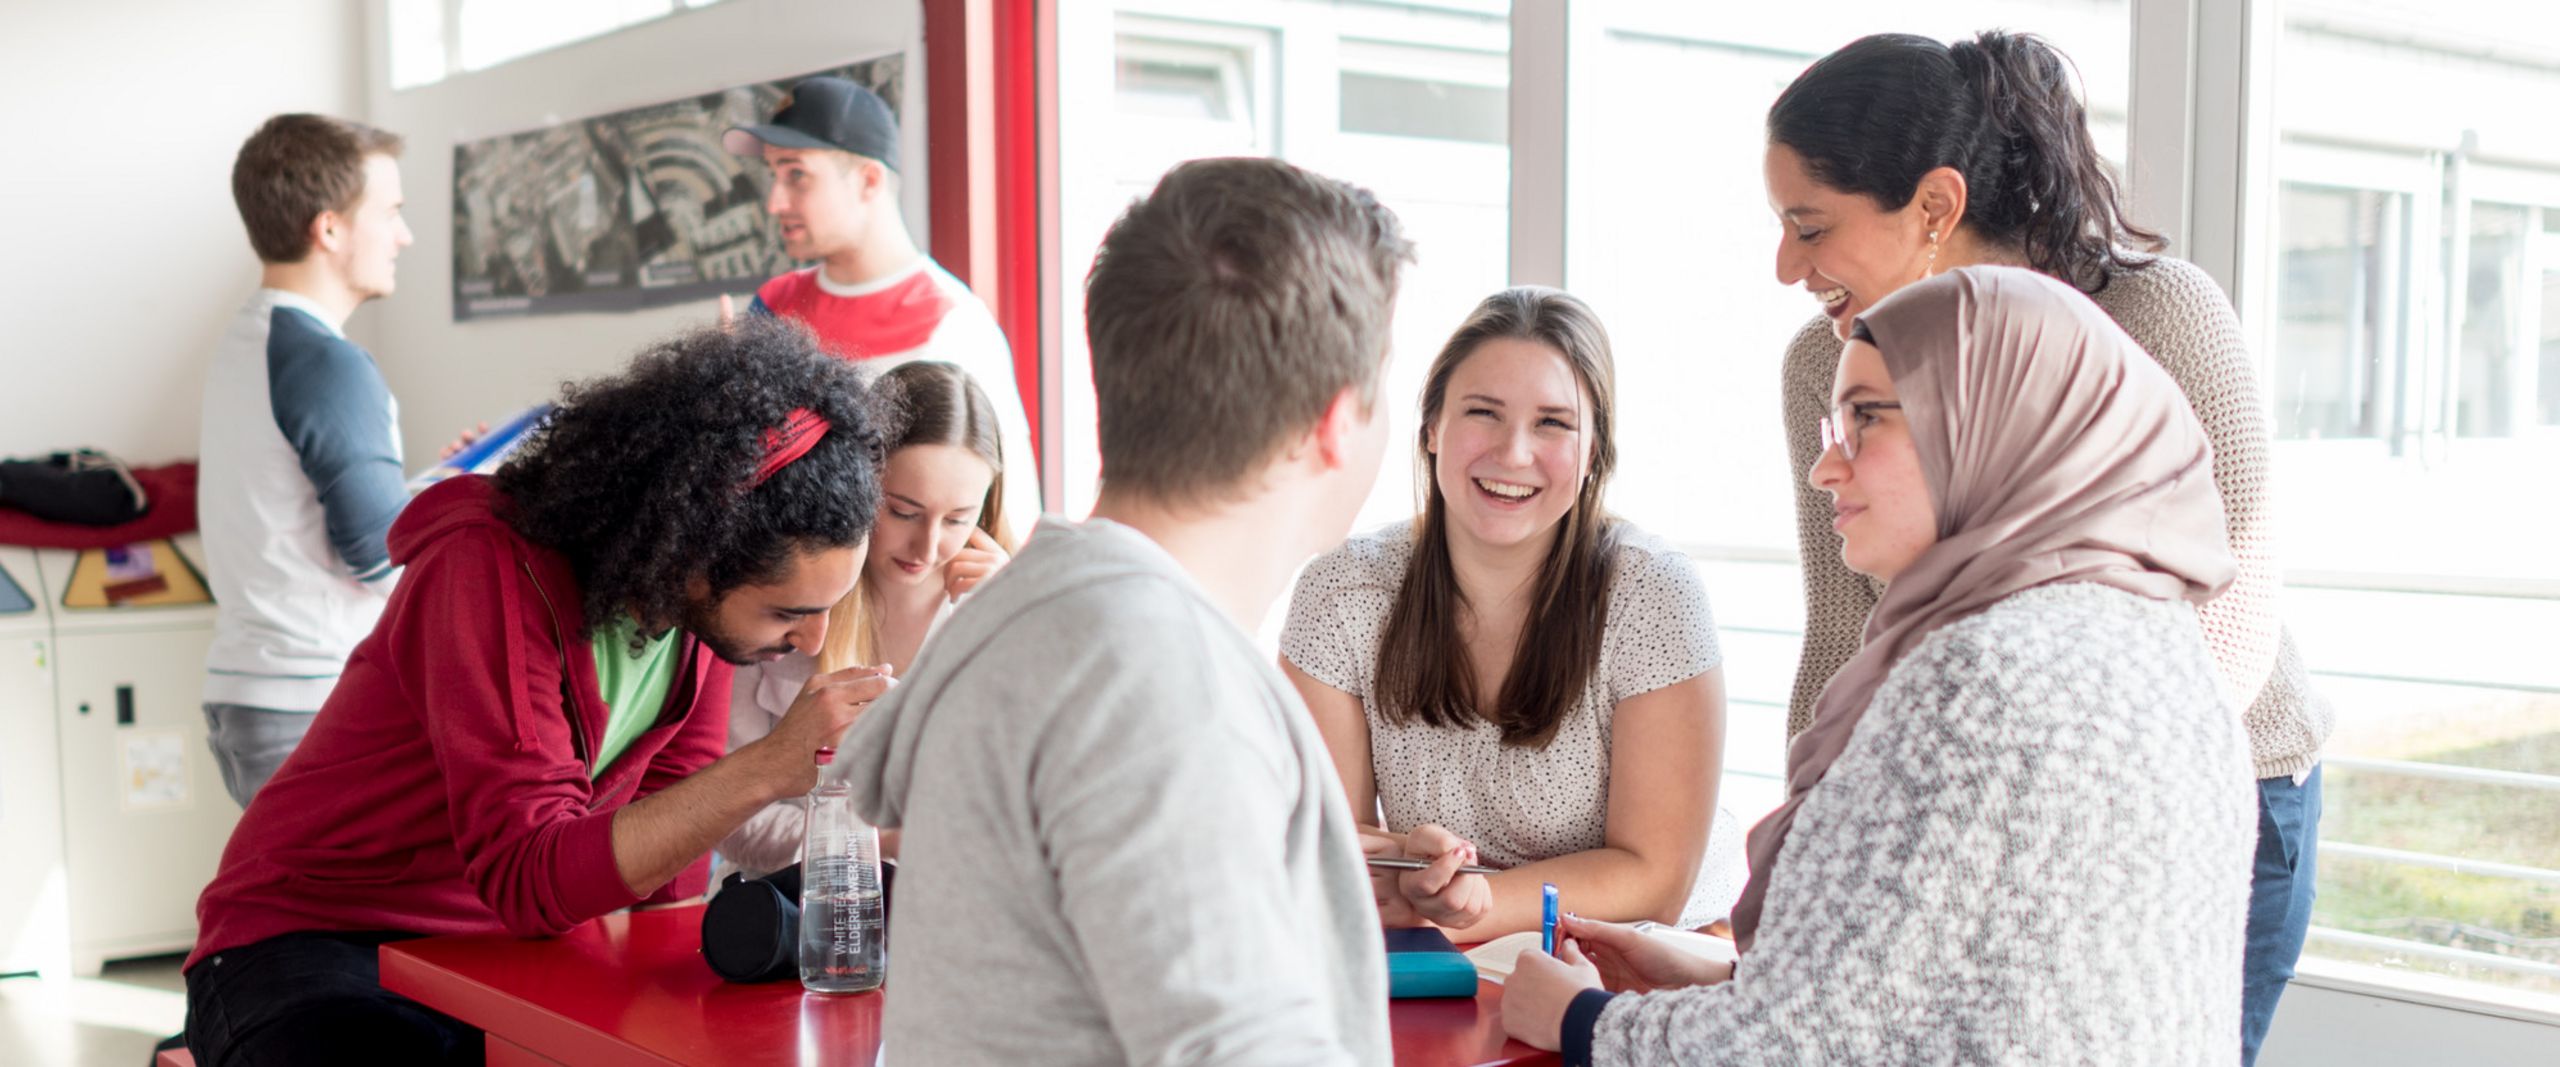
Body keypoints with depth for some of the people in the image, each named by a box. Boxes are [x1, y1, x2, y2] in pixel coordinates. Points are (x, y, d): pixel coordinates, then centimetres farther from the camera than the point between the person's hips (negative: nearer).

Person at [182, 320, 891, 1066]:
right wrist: (767, 769, -39)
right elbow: (527, 878, -32)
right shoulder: (494, 570, -25)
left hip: (504, 948, 6)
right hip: (314, 942, -6)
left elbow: (664, 873, -1)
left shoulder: (710, 600, -6)